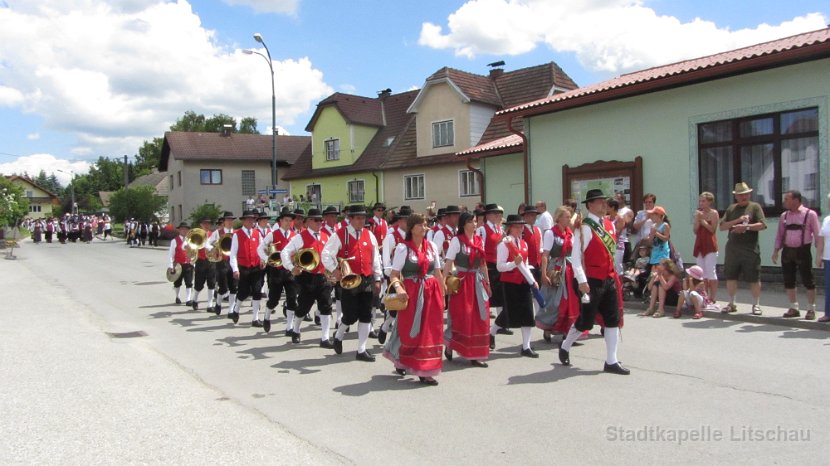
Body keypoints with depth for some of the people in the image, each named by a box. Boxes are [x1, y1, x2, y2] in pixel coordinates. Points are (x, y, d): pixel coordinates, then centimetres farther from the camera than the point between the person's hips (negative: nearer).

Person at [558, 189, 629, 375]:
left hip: (609, 279, 7)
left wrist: (614, 274, 18)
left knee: (613, 320, 6)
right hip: (592, 281, -7)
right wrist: (581, 281, -23)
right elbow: (575, 256, -17)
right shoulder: (584, 227, -13)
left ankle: (611, 361, 13)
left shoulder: (609, 224, 10)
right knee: (586, 321, 2)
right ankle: (565, 347, 27)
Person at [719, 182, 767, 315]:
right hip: (732, 248, 4)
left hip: (750, 249, -4)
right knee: (730, 277, 8)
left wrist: (746, 226, -20)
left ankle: (756, 305, 13)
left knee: (754, 278, 2)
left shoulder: (755, 207, 2)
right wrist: (737, 220, -9)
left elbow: (762, 225, -8)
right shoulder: (731, 209, 12)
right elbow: (722, 227, 4)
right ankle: (731, 304, 19)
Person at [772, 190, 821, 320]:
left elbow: (817, 234, -5)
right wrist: (776, 250, 5)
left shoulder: (810, 214, -6)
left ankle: (811, 309, 12)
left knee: (808, 281, 2)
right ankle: (793, 308, 20)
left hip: (803, 251, -5)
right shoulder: (784, 216, 9)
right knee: (788, 280, 8)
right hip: (787, 251, 5)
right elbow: (779, 234, 12)